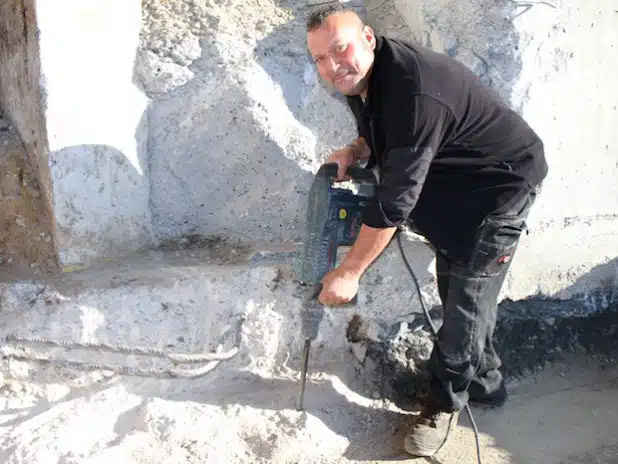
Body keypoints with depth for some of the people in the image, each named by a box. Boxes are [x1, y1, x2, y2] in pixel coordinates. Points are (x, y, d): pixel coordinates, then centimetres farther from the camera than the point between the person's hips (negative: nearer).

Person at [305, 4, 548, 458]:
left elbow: (395, 198, -36)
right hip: (454, 186, 9)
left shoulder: (415, 92, -37)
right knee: (454, 287, 16)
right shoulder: (363, 78, -8)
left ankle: (445, 402, 12)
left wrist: (349, 272, -28)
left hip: (502, 183, -9)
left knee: (468, 297, -6)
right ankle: (484, 380, 34)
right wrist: (357, 150, -12)